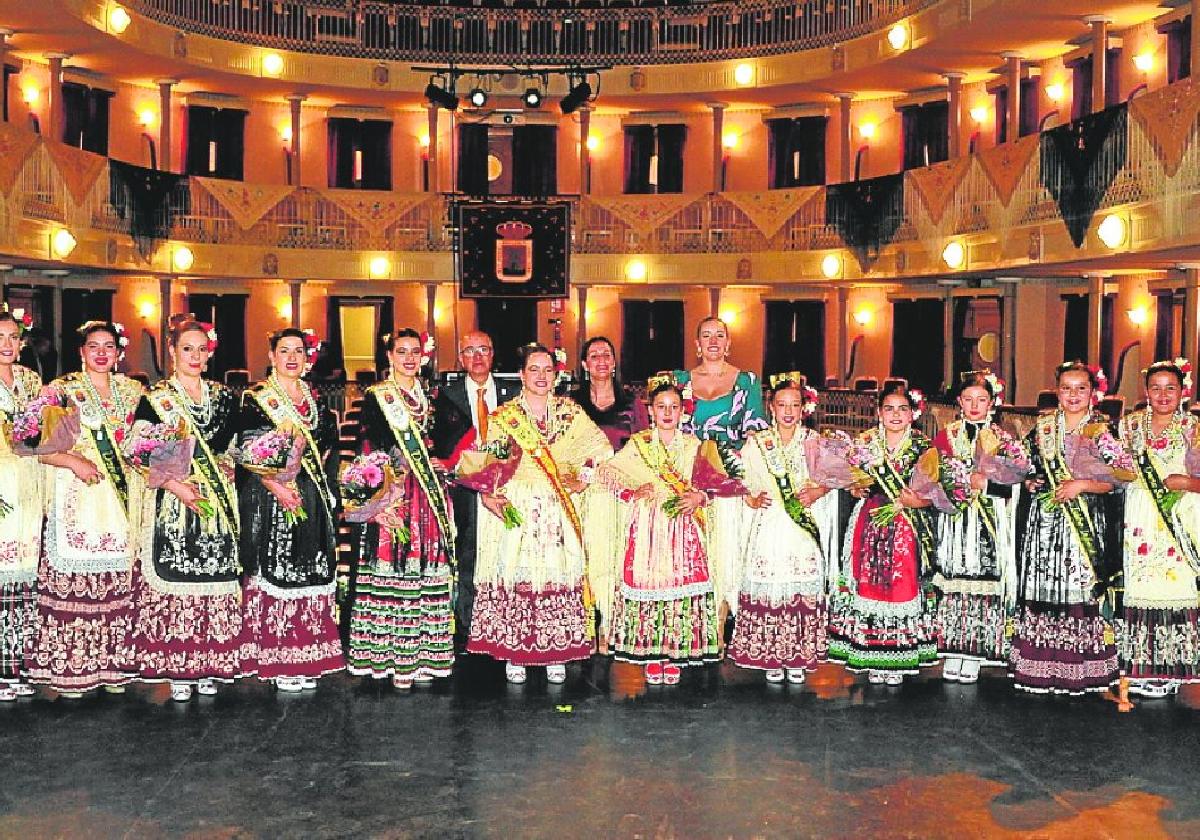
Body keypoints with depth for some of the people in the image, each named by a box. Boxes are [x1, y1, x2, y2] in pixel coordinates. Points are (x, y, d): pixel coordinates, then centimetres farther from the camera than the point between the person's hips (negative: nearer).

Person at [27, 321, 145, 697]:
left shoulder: (132, 390, 13)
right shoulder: (61, 389, 1)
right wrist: (74, 461, -17)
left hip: (120, 498, 3)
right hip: (74, 498, -3)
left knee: (116, 576, 2)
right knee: (72, 575, -5)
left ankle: (112, 663, 10)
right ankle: (68, 669, 3)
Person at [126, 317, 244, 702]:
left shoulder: (224, 396, 13)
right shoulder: (154, 398, 3)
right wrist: (173, 484, -16)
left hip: (218, 504, 3)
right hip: (172, 506, -3)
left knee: (215, 578, 1)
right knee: (174, 577, -5)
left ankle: (209, 664, 9)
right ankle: (177, 669, 3)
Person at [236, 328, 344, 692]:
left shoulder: (316, 399, 14)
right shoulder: (256, 398, -1)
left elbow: (329, 445, 18)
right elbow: (247, 451, -9)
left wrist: (314, 470, 1)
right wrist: (277, 486, -17)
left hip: (313, 498, 5)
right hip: (269, 498, -5)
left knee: (311, 576, 5)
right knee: (273, 573, -5)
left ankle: (306, 660, 12)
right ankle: (277, 662, 2)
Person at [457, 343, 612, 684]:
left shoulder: (570, 411, 9)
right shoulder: (503, 417, 5)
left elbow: (599, 448, 9)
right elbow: (478, 463, 2)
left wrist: (583, 479, -2)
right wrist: (488, 493, -12)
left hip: (559, 513, 1)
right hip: (516, 511, -1)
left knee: (559, 576, 0)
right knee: (514, 576, -4)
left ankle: (556, 655, 9)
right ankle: (514, 655, 6)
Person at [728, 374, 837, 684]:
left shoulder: (814, 442, 7)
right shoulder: (757, 442, 6)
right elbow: (744, 483, 6)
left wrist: (816, 492, -8)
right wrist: (754, 499, -12)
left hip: (805, 528, 0)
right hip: (769, 527, 0)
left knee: (804, 587, -2)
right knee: (768, 586, -3)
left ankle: (798, 658, 9)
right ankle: (770, 658, 8)